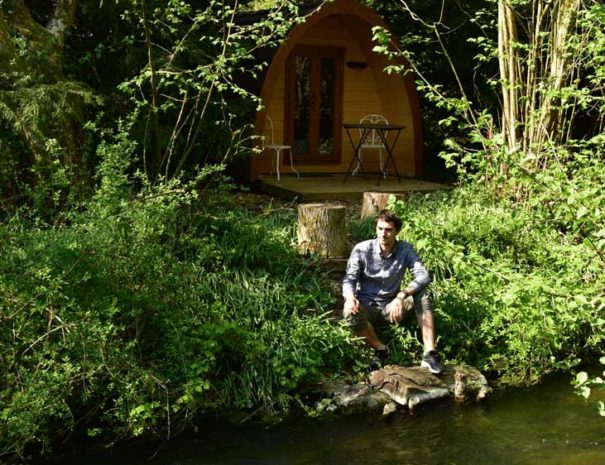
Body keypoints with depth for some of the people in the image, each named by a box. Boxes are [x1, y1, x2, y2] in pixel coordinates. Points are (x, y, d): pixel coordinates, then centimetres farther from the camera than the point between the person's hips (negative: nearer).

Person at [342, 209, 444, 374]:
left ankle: (429, 353, -29)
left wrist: (401, 296, -39)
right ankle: (380, 349, -11)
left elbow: (424, 276, -22)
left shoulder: (405, 249, -9)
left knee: (422, 295, -25)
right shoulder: (361, 250, -11)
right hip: (367, 307, -1)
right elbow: (349, 279, -15)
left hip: (391, 307, 1)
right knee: (350, 313, -35)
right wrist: (350, 297, -40)